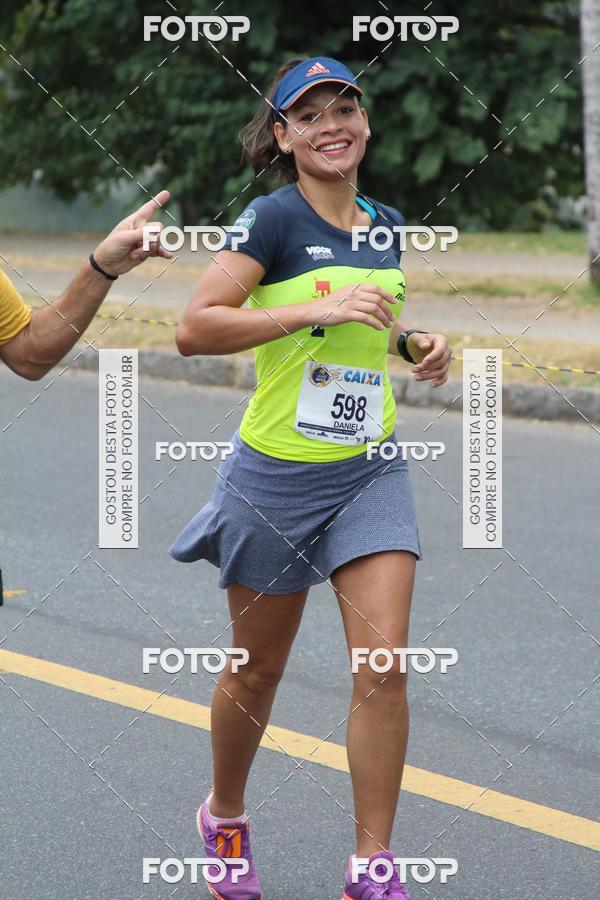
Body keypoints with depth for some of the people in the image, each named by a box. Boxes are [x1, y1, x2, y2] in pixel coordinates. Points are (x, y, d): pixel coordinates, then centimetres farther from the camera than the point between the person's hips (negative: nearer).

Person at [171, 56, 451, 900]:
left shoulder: (386, 224, 6)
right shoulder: (274, 218, -12)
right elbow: (194, 327, -22)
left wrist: (414, 344, 4)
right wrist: (317, 308, -27)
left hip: (371, 472, 4)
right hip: (278, 475, -4)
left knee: (384, 663, -10)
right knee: (257, 670, 11)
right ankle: (224, 818, 38)